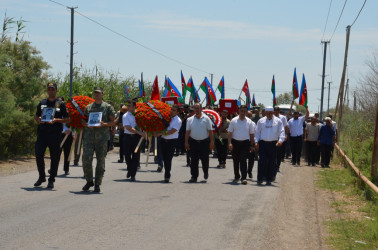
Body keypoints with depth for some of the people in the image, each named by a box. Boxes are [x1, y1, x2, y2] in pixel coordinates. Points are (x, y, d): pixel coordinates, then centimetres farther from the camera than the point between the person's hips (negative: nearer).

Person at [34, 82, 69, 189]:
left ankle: (51, 180, 9)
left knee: (54, 157, 0)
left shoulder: (61, 104, 5)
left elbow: (67, 119, 3)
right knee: (38, 155, -3)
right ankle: (41, 177, 14)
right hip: (42, 132, 2)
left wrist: (56, 120, -13)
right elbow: (36, 116, 20)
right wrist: (38, 120, -3)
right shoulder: (42, 103, 15)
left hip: (55, 134, -2)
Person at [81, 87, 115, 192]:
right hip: (89, 136, 2)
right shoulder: (88, 107, 14)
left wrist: (104, 124, -14)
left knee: (100, 161, 1)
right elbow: (83, 121, 16)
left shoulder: (108, 107, 7)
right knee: (86, 160, -7)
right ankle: (89, 181, 12)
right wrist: (87, 124, -6)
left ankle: (97, 184, 10)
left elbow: (112, 122, 5)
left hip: (102, 137, -2)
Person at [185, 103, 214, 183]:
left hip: (204, 142, -1)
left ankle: (205, 172, 29)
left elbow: (210, 131, 0)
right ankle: (194, 177, 7)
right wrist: (186, 142, -2)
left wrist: (212, 142, -6)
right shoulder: (190, 119, 6)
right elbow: (187, 131, 5)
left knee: (205, 159, 2)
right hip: (193, 142, 1)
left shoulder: (206, 119, 1)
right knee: (193, 161, 1)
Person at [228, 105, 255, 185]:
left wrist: (251, 145, 7)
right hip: (235, 142, 1)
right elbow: (230, 132, 2)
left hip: (245, 143, -1)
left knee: (243, 160, -10)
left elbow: (252, 134, 9)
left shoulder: (249, 122, 5)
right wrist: (230, 143, -8)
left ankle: (243, 178, -11)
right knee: (236, 161, 9)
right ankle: (236, 177, 22)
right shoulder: (234, 120, 3)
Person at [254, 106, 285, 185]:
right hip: (263, 143, 0)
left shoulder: (278, 121, 7)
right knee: (262, 161, -9)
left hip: (273, 144, 0)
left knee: (272, 162, 3)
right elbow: (257, 132, 12)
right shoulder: (261, 121, 10)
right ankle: (260, 179, -4)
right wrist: (256, 142, 0)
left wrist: (280, 140, -17)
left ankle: (269, 179, 11)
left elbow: (282, 131, 0)